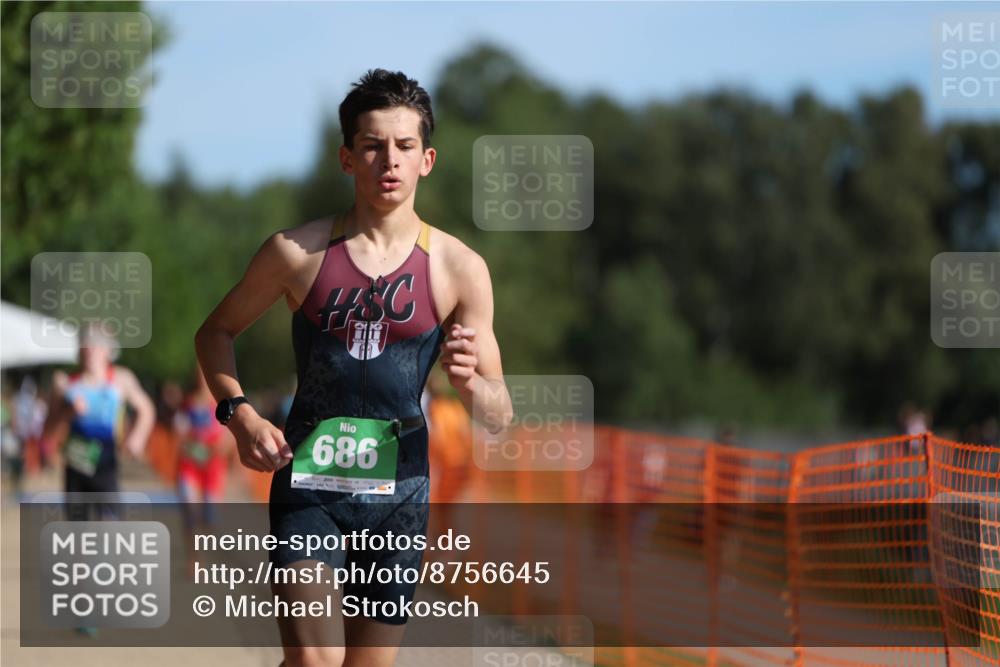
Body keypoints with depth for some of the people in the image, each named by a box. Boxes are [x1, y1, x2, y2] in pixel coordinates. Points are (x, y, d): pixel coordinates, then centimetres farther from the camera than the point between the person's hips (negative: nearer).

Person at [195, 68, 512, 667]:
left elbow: (500, 417, 0)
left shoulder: (459, 269, -2)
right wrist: (239, 414, -4)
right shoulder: (297, 252, -3)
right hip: (307, 482, -2)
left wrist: (469, 381, -23)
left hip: (398, 488, 2)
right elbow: (216, 332, 13)